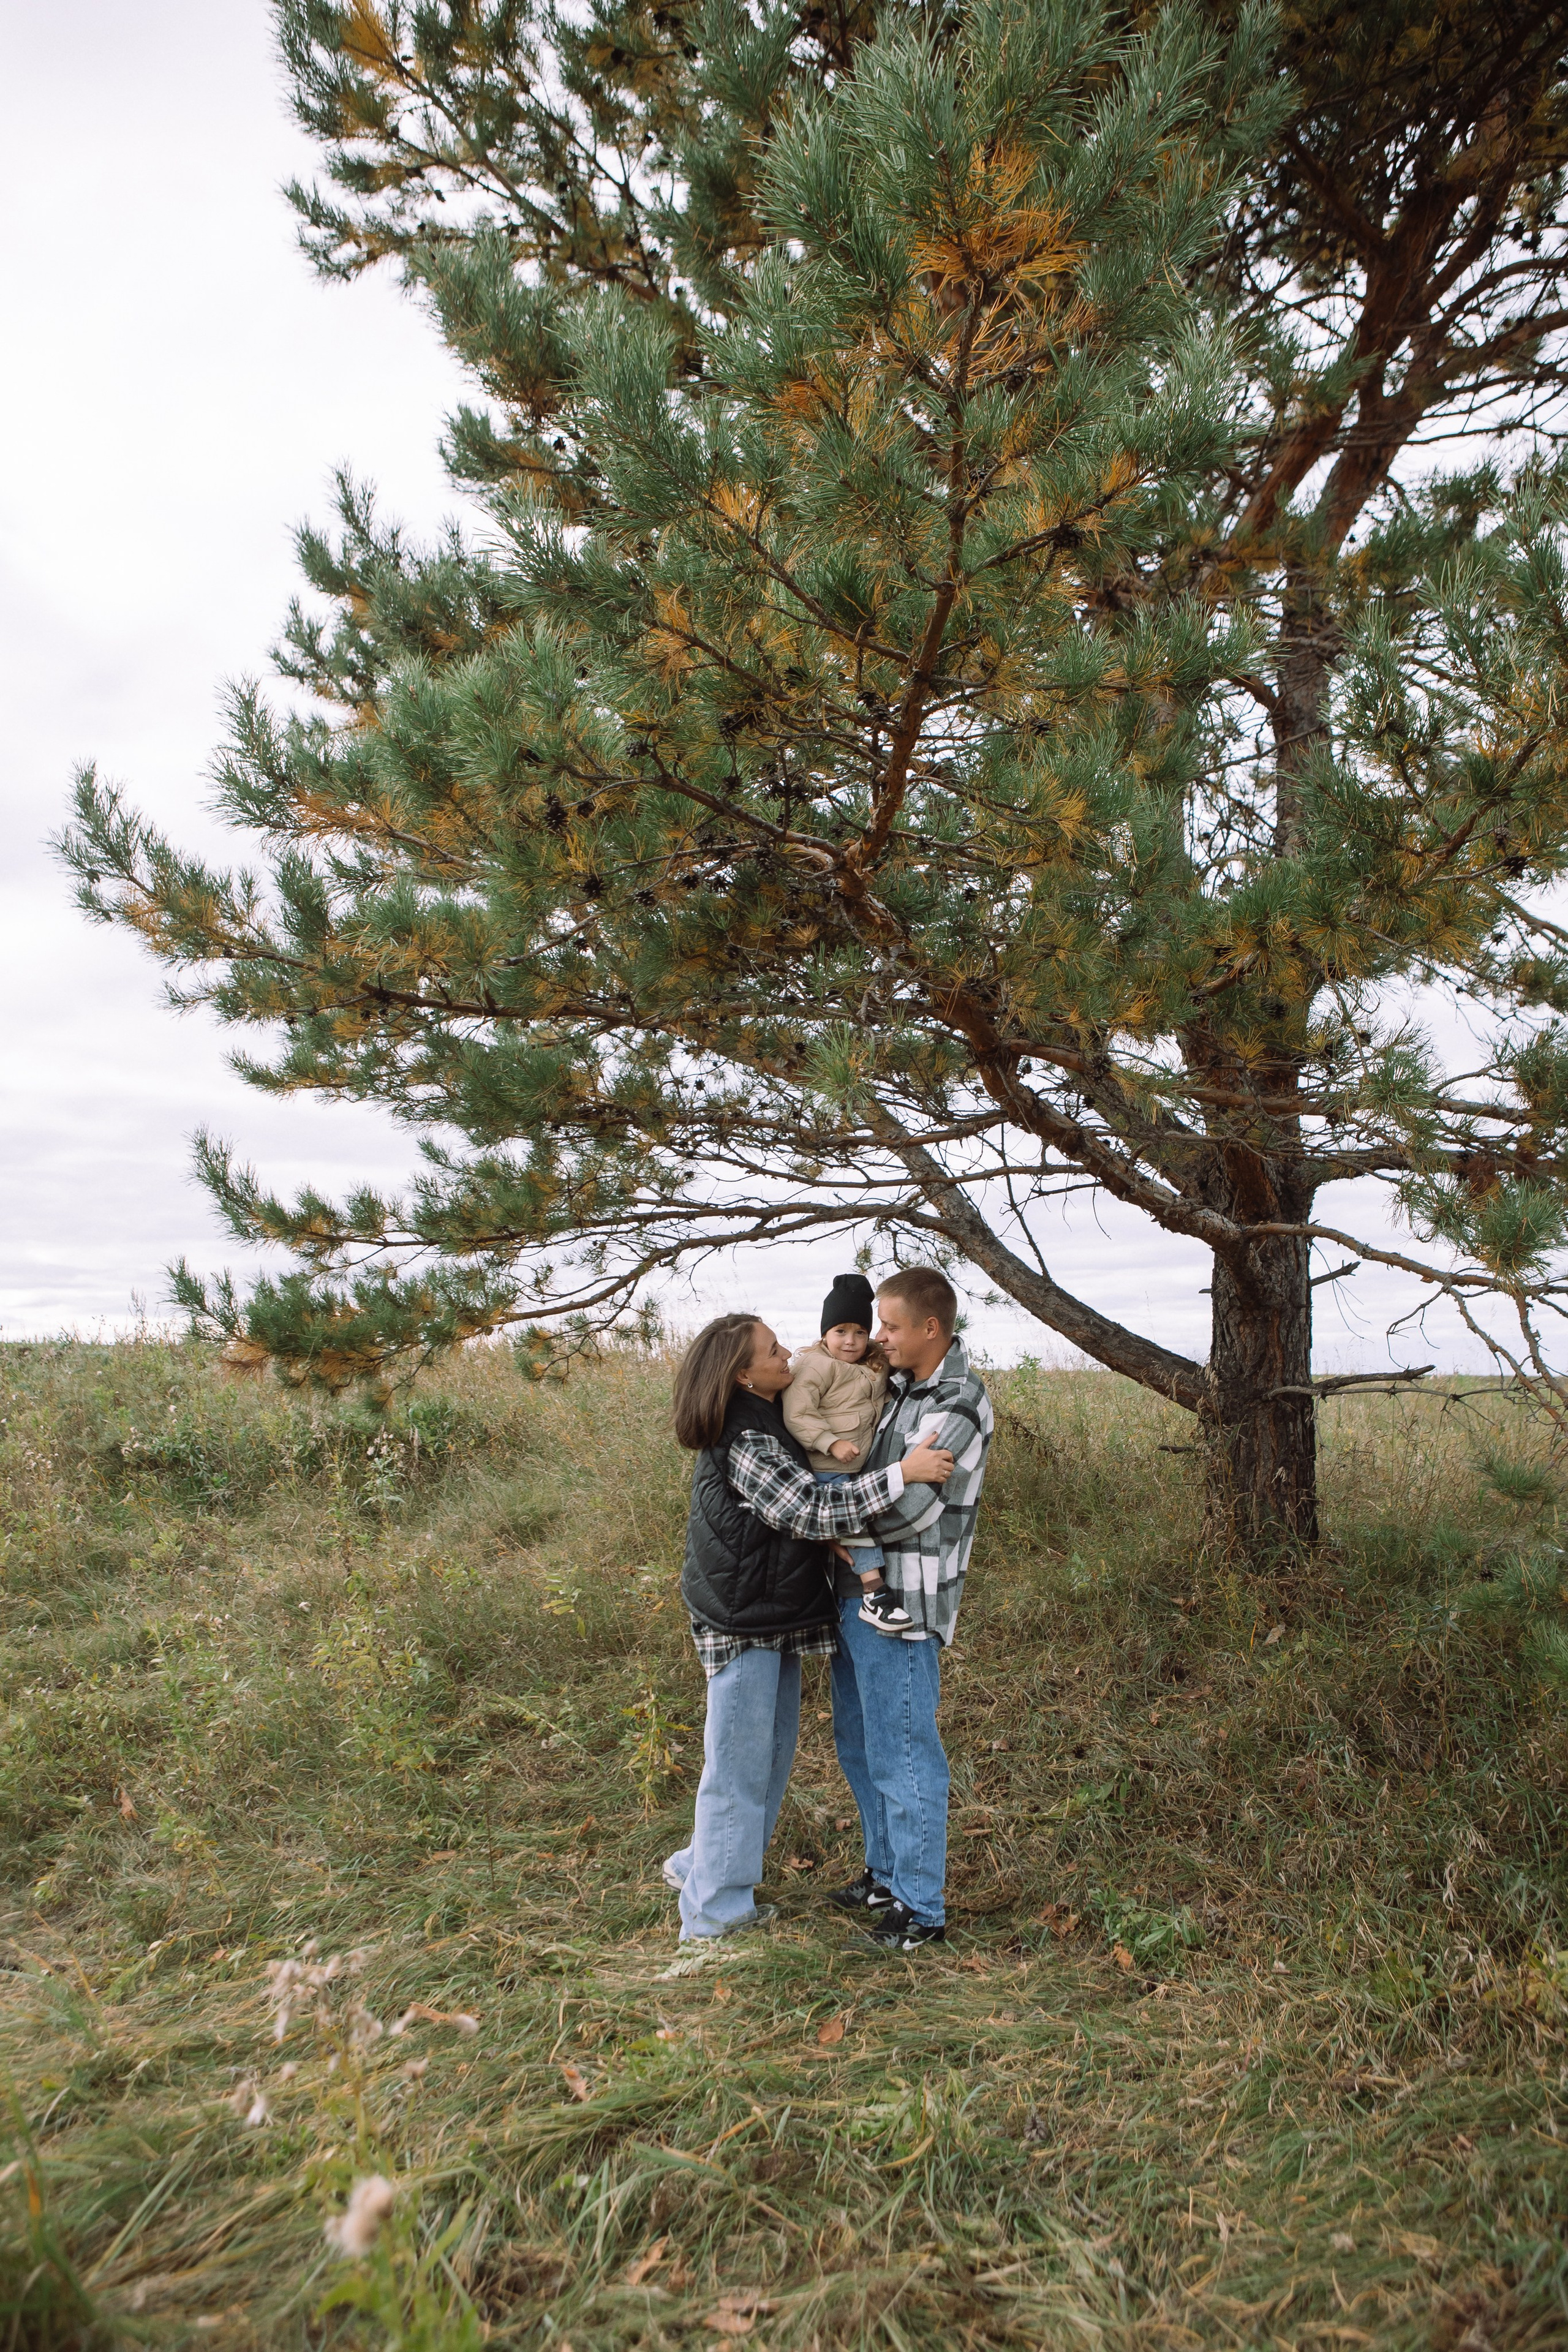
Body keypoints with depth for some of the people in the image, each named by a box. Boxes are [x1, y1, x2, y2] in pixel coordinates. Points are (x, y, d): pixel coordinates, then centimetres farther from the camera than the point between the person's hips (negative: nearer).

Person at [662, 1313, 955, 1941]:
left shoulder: (768, 1424, 8)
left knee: (770, 1752, 21)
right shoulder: (746, 1445, -23)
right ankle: (714, 1916, 16)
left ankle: (701, 1867, 37)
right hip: (742, 1625, -10)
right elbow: (813, 1512, -28)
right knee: (740, 1764, 2)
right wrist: (901, 1474, -31)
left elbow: (803, 1504, 20)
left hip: (774, 1619, 10)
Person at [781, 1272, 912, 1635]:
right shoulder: (816, 1366, -14)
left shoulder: (875, 1364, 11)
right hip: (827, 1471, -9)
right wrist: (832, 1443, -29)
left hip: (861, 1467, 9)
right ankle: (873, 1594, -20)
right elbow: (797, 1414, -20)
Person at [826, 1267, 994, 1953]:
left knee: (902, 1753, 1)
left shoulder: (957, 1406, -18)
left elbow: (909, 1507, -23)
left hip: (902, 1601, -9)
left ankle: (921, 1908, 16)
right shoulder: (901, 1386, 9)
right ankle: (887, 1873, 37)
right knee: (858, 1741, 20)